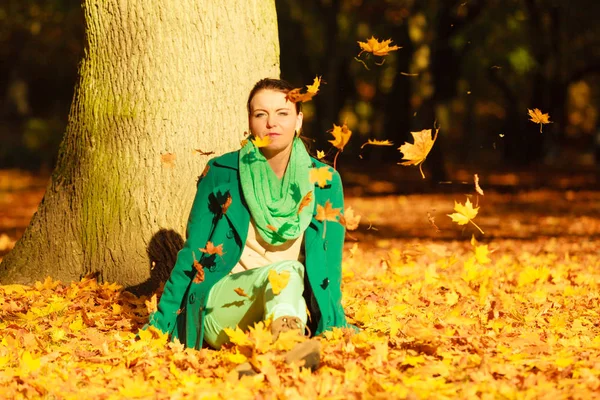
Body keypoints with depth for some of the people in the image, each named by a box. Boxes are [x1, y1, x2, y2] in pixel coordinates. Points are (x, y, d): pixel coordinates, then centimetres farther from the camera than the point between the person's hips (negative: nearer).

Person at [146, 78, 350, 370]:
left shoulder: (325, 181, 6)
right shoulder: (221, 173, 2)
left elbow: (330, 262, 7)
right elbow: (193, 252, 6)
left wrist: (334, 325, -4)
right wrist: (161, 321, 3)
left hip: (291, 305, 1)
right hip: (222, 303, -1)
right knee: (285, 269, -33)